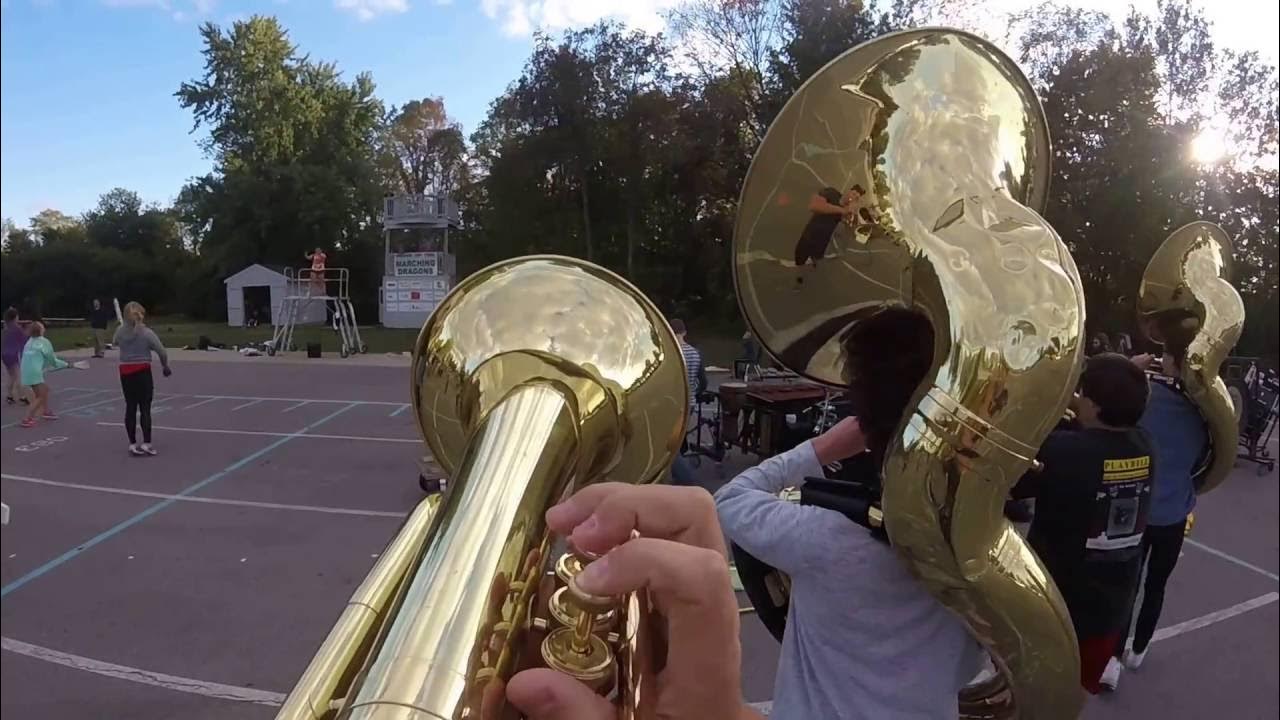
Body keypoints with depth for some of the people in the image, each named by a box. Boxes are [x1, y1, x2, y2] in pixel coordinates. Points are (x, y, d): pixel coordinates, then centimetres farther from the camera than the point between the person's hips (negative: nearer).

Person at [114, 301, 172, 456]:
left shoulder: (120, 331, -1)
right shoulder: (146, 333, -12)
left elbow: (115, 342, 22)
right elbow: (162, 352, -11)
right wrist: (165, 367, 6)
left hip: (125, 372, 4)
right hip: (142, 372, -4)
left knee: (130, 408, 9)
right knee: (145, 408, 0)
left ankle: (133, 444, 11)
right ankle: (146, 443, -1)